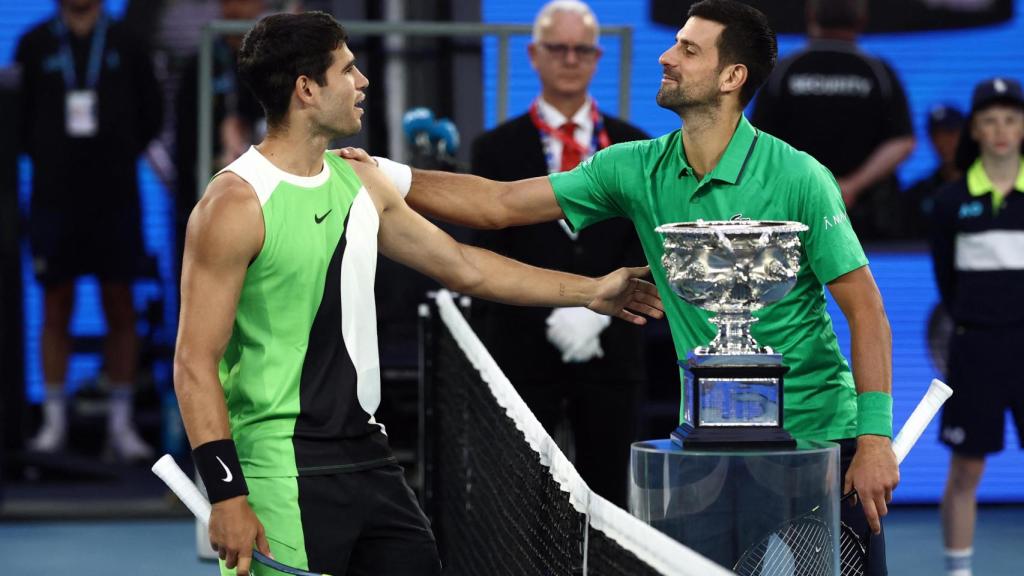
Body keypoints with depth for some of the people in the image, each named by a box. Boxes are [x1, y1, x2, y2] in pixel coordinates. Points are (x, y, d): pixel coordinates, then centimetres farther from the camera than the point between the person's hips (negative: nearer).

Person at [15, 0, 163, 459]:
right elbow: (18, 115, 8)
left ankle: (121, 422, 6)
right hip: (55, 195, 0)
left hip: (115, 197, 0)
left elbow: (150, 113, 10)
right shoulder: (35, 44, 4)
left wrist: (120, 158, 3)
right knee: (56, 308, 2)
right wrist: (48, 159, 1)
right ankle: (53, 421, 9)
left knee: (120, 308, 1)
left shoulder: (125, 44, 5)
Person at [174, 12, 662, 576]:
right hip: (281, 475, -8)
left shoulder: (358, 180, 11)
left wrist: (589, 291, 25)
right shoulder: (236, 203, -13)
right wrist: (226, 495, -20)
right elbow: (196, 364, -15)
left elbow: (461, 265, 23)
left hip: (365, 454, 8)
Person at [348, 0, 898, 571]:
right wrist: (390, 176, -7)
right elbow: (500, 204, 3)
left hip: (819, 435, -4)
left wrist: (876, 439, -17)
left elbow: (866, 309, -11)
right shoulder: (638, 169, 0)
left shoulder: (798, 178, -13)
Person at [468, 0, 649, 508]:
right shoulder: (498, 148, 5)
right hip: (523, 348, -2)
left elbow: (645, 248, 4)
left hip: (611, 349, 2)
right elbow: (492, 254, -1)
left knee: (607, 499, 3)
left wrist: (598, 309, -12)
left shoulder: (634, 147, 10)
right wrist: (552, 317, -13)